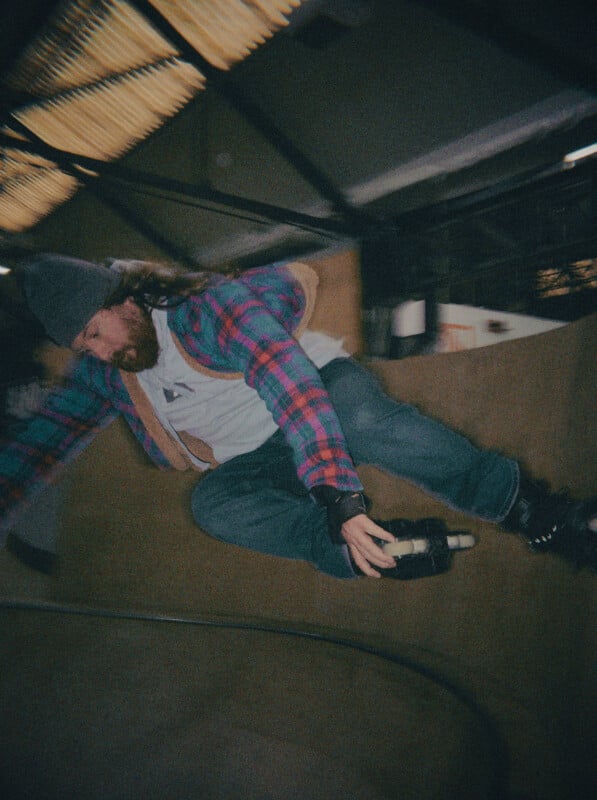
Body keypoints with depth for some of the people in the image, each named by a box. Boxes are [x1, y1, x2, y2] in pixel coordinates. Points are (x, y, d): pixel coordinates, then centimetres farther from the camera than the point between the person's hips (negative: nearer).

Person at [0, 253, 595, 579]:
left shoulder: (210, 308, -22)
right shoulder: (100, 376, 0)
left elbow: (293, 387, -34)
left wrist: (342, 499, -45)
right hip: (256, 461, 5)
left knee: (363, 420, -40)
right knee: (212, 503, -29)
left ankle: (536, 513, -30)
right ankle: (385, 546, -37)